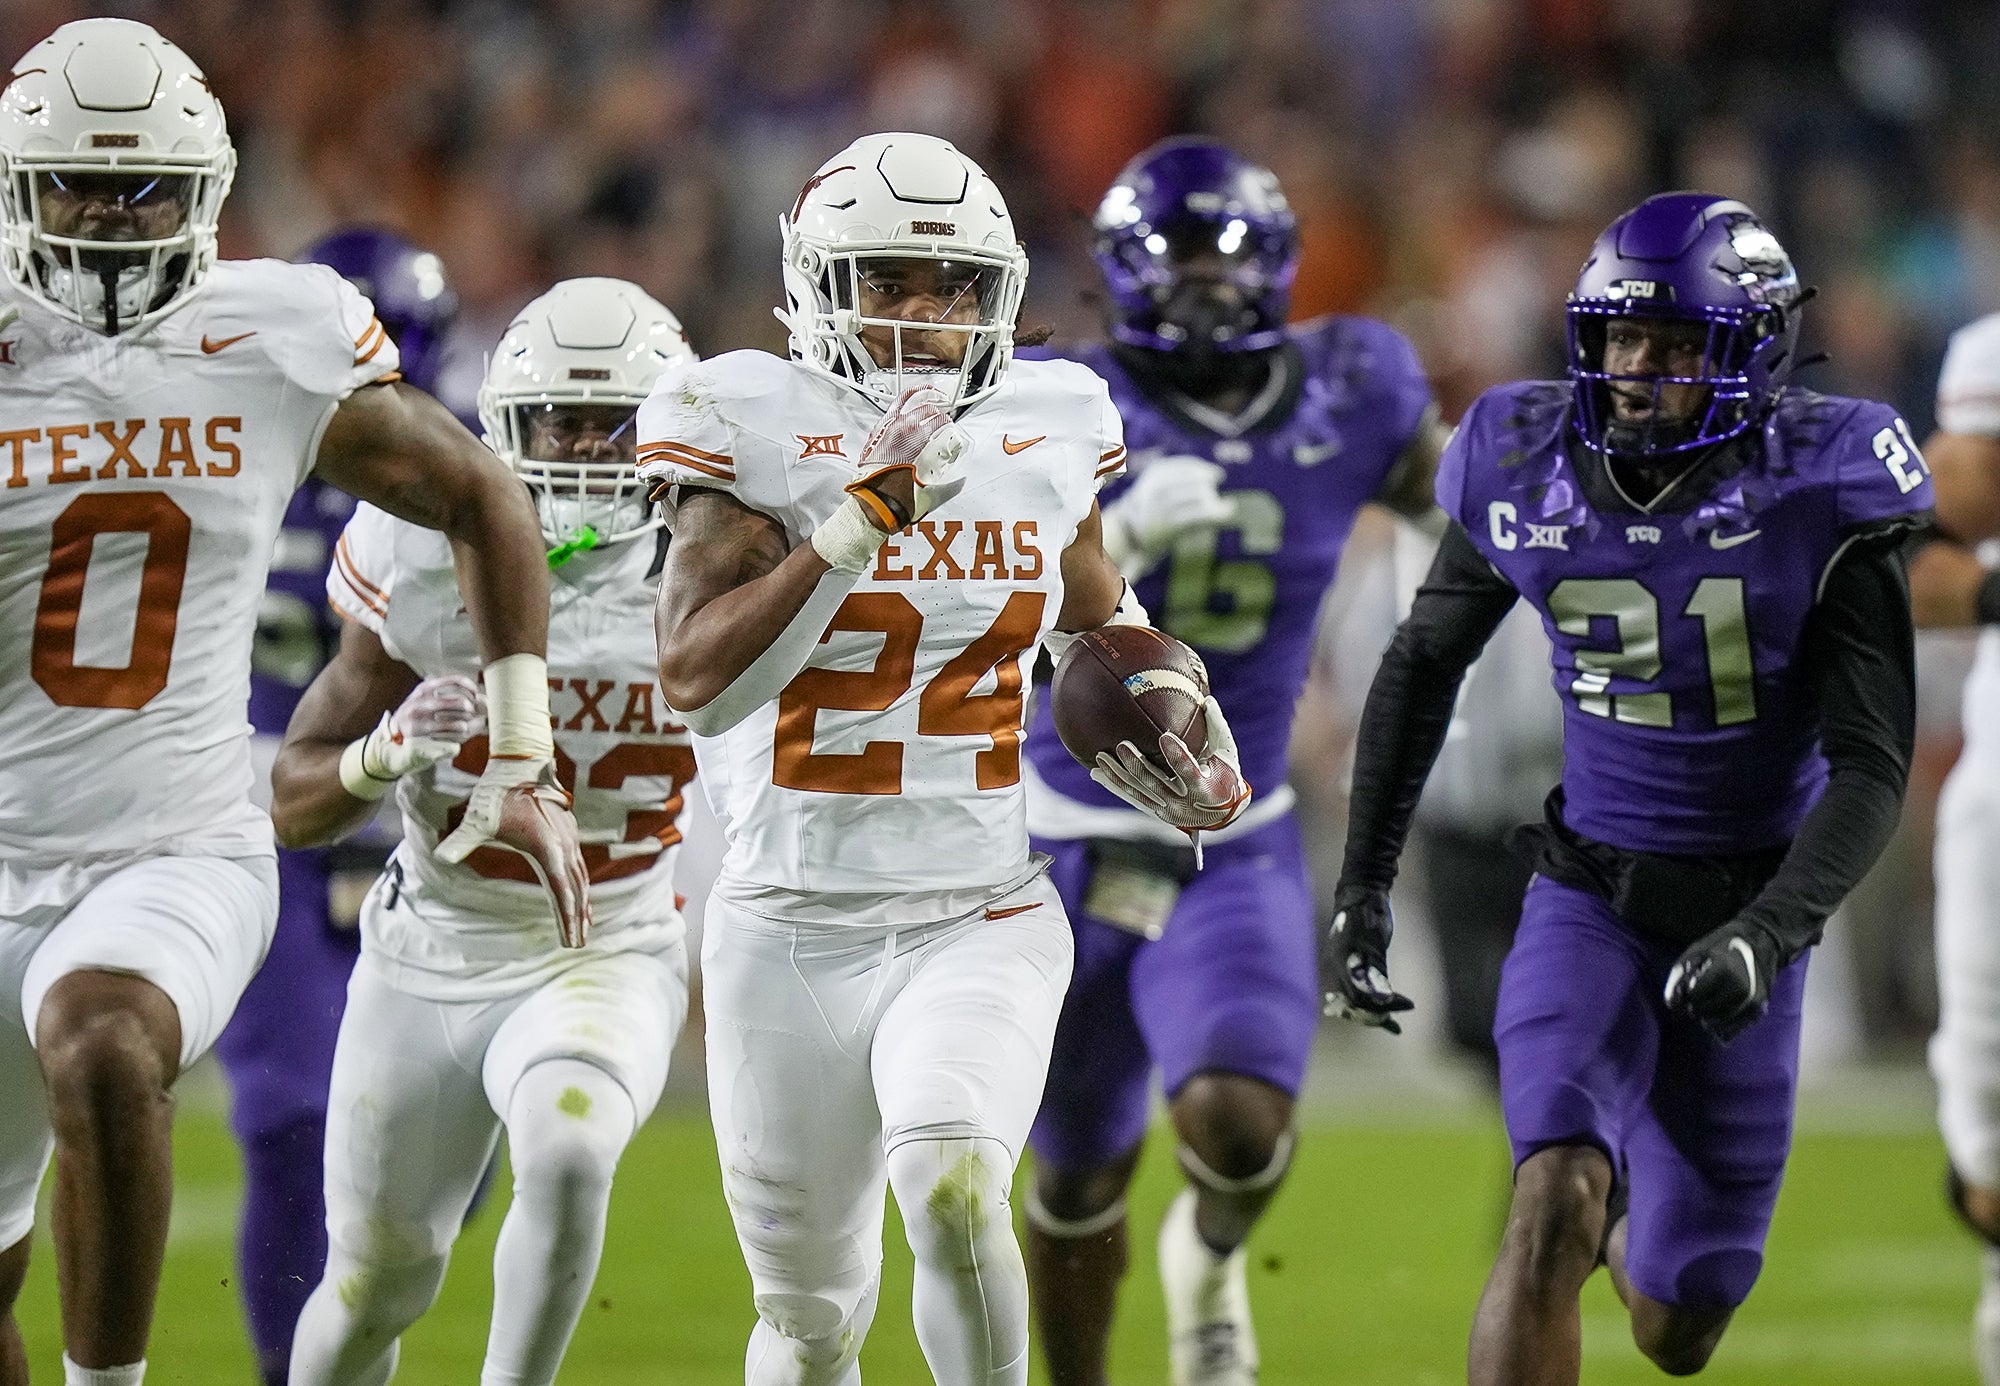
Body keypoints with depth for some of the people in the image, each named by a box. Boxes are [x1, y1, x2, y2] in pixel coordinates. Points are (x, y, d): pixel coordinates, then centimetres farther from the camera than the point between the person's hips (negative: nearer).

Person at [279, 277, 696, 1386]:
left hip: (606, 960, -1)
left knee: (567, 1155, -34)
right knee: (375, 1288, 12)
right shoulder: (427, 560, -13)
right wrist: (385, 752, -28)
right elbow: (292, 804, -8)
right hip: (430, 957, 1)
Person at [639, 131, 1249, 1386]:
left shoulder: (1043, 437, 4)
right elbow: (697, 680, -19)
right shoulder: (760, 435, -7)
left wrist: (1176, 764, 5)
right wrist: (866, 515, -23)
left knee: (954, 1186, -29)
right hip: (795, 935, -1)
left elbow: (1107, 631, 23)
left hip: (984, 920, 1)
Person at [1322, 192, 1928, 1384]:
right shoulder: (1529, 469, -8)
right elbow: (1423, 665, 10)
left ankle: (1626, 1217, 44)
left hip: (1743, 913, -1)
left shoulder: (1819, 493, -16)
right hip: (1588, 901, 1)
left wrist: (1769, 933, -30)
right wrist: (1362, 888, 8)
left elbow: (1872, 768, -16)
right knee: (1554, 1209, -26)